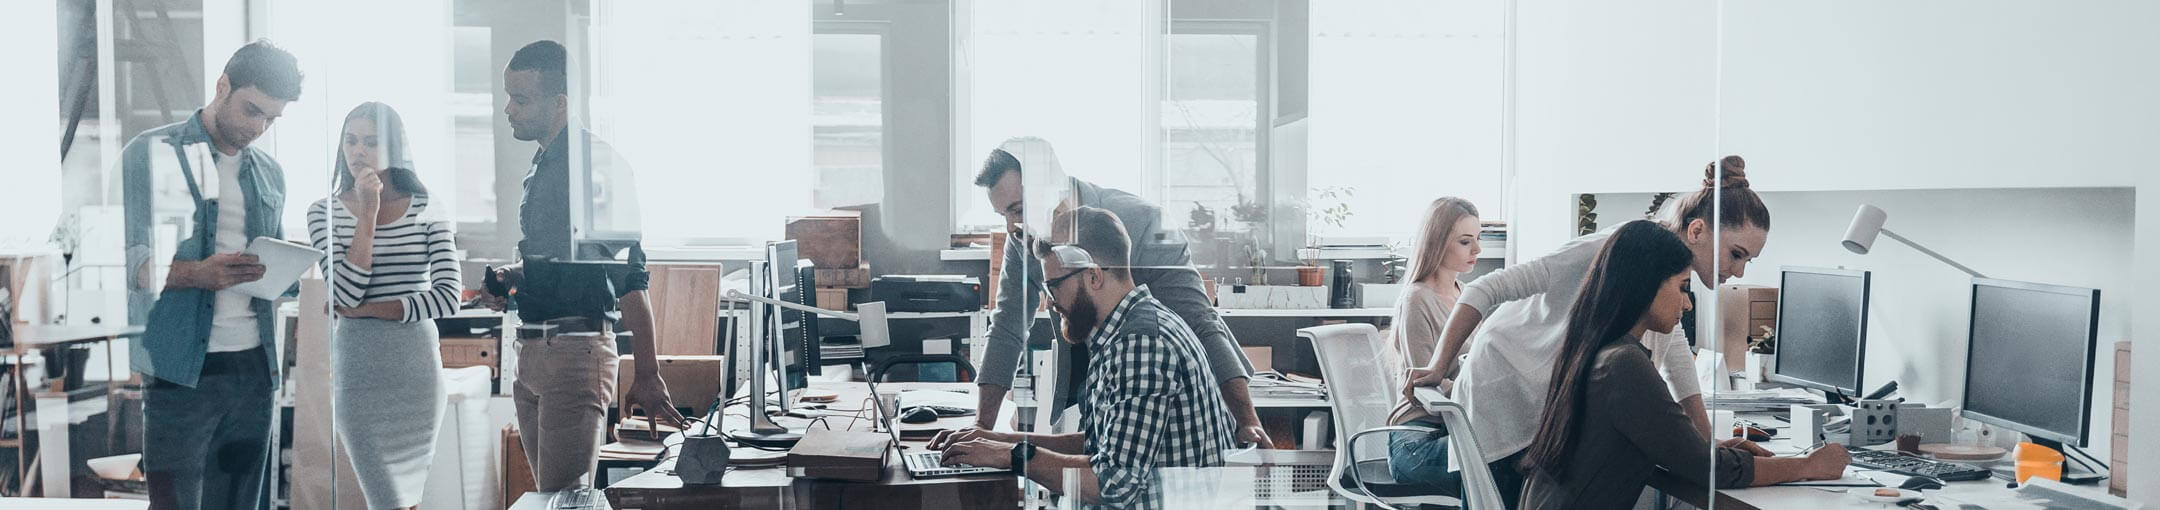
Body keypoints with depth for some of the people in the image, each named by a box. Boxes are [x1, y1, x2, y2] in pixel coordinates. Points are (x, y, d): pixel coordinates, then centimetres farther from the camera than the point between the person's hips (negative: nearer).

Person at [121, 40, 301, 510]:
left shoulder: (270, 174, 18)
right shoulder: (151, 153, 2)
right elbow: (127, 259, -6)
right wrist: (198, 274, -24)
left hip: (255, 368, 5)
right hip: (180, 370, -5)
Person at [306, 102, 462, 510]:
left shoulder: (427, 208, 1)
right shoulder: (324, 212, 0)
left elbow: (449, 297, -7)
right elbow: (344, 296, -13)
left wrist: (370, 309, -9)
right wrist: (367, 214, -13)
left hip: (418, 366, 1)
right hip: (358, 369, -1)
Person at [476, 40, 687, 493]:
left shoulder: (595, 162, -13)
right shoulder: (542, 168, 17)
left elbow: (629, 274, -18)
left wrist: (646, 375, -22)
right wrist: (512, 278, 8)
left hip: (576, 351, -10)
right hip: (532, 353, 10)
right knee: (547, 493, 14)